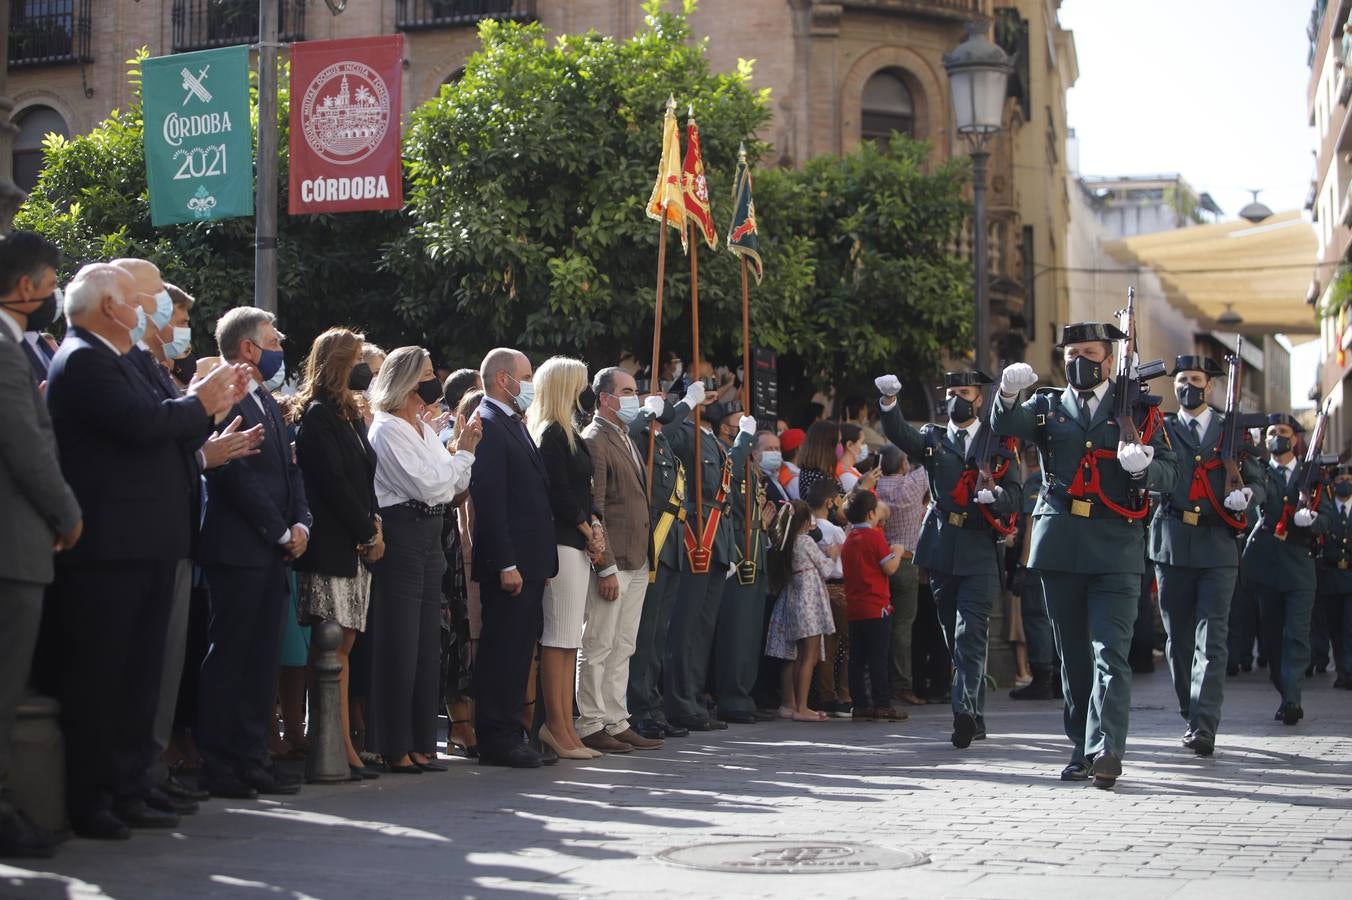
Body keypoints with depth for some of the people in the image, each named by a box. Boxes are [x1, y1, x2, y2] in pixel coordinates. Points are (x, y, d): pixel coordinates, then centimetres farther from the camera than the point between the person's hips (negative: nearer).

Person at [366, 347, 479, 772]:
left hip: (428, 538, 9)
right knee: (399, 646, -5)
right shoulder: (387, 430, -9)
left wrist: (466, 451, 3)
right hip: (399, 538, -9)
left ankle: (420, 744, 15)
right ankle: (393, 748, 2)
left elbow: (453, 486, 16)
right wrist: (463, 452, -7)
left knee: (427, 646, 9)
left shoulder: (425, 430, 16)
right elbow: (427, 485, -15)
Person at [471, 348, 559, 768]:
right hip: (509, 560, -10)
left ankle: (509, 734, 19)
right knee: (503, 650, -5)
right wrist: (506, 564, -22)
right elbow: (489, 500, -19)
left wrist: (542, 561, 18)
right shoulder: (487, 426, -12)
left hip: (529, 559, 10)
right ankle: (497, 738, 0)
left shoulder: (513, 425, 19)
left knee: (518, 649, 12)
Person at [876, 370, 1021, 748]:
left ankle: (964, 712, -21)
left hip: (980, 551, -3)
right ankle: (975, 719, 17)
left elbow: (1014, 496, 3)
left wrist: (994, 495, -20)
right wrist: (889, 401, -28)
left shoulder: (998, 444, 8)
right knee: (955, 638, 8)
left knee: (970, 635, -14)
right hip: (942, 550, 3)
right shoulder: (933, 439, 12)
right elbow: (900, 434, -9)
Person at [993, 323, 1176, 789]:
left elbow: (1167, 475, 5)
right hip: (1060, 548, 3)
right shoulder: (1048, 407, 14)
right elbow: (1005, 426, -7)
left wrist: (1142, 466, -18)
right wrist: (1008, 393, -28)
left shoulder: (1138, 410, 10)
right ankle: (1082, 749, 17)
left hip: (1115, 548, -2)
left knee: (1111, 653, -12)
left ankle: (1105, 751, -19)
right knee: (1073, 657, 9)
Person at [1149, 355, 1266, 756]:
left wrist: (1246, 494, -11)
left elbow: (1259, 482, 12)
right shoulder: (1161, 429, 10)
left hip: (1217, 547, -1)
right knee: (1178, 639, 8)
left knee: (1211, 639, -10)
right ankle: (1190, 716, 24)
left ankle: (1204, 727, -14)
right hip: (1172, 546, 1)